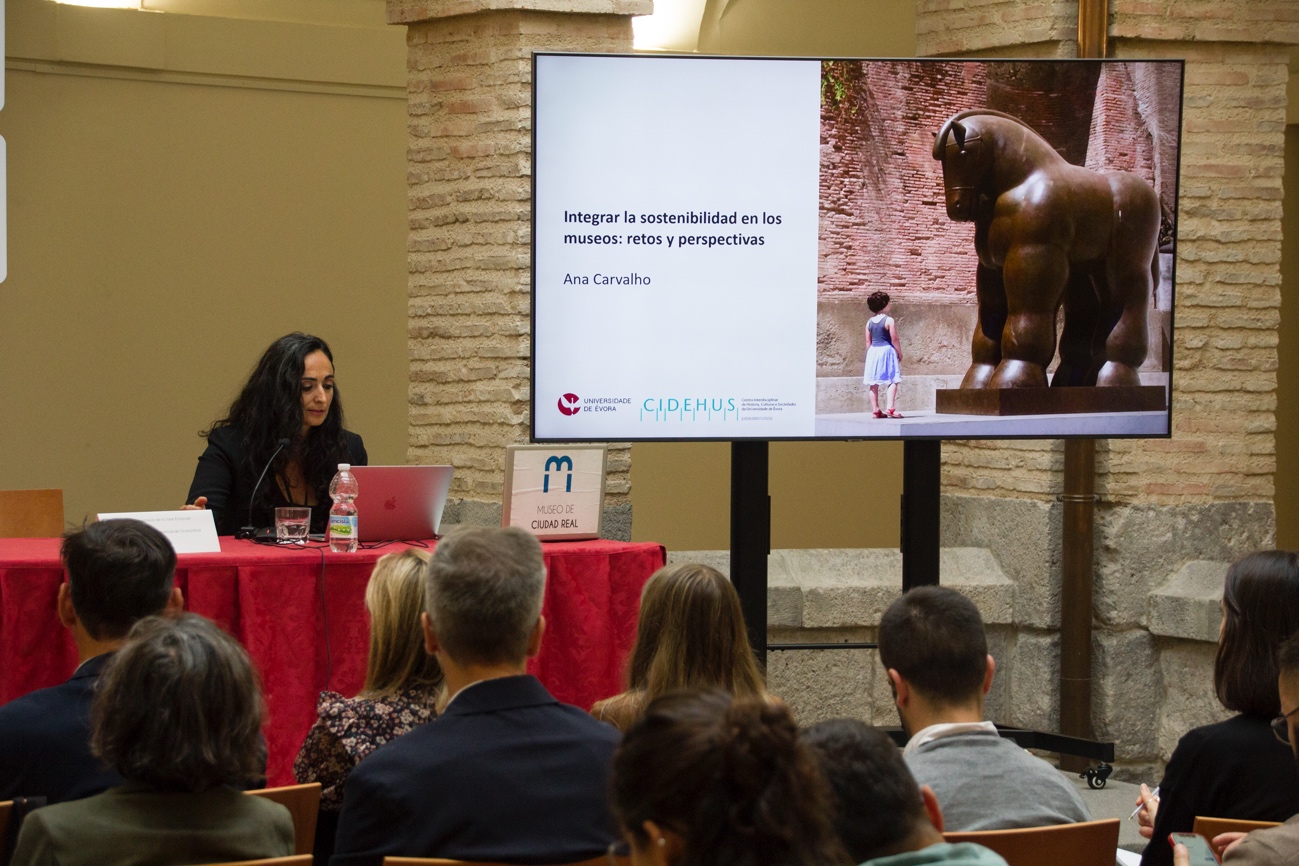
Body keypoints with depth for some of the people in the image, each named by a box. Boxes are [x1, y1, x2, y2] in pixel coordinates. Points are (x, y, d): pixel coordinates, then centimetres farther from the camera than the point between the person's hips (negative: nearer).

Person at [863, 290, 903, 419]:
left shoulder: (869, 322, 6)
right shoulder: (889, 320, -11)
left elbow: (868, 342, 9)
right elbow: (894, 339, -11)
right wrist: (900, 353, 0)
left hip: (873, 352, 6)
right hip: (887, 351, -6)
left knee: (874, 382, 7)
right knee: (892, 381, -3)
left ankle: (875, 410, 9)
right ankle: (890, 408, -15)